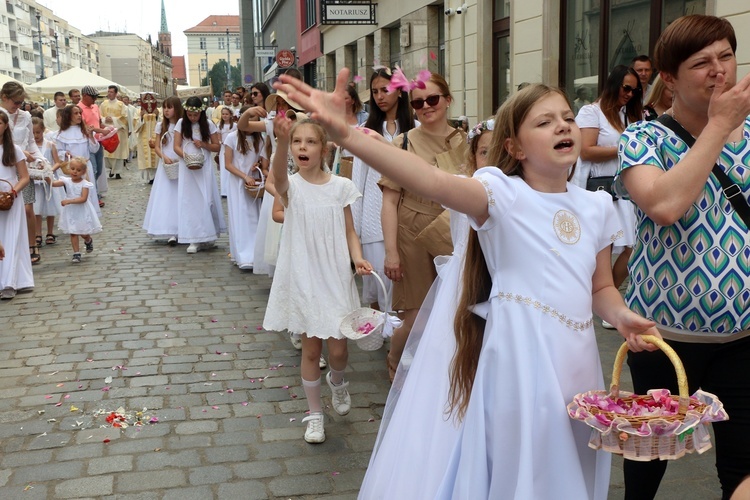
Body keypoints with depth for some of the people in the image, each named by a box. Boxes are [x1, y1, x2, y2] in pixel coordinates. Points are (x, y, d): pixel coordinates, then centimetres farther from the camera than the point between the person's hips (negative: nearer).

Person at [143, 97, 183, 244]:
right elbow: (156, 147, 7)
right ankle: (170, 232, -7)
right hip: (166, 166, 2)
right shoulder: (161, 125, 7)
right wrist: (164, 157, -11)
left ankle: (181, 230, 5)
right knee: (166, 197, -4)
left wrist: (181, 160, -18)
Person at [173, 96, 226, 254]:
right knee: (190, 201, -1)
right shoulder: (181, 123, 2)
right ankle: (194, 239, 0)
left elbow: (217, 147, 4)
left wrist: (203, 144, -13)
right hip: (187, 167, 0)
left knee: (206, 199, -1)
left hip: (204, 167, 0)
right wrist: (185, 156, -19)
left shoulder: (208, 125, 1)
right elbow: (176, 146, 0)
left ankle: (207, 236, 10)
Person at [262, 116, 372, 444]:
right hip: (303, 278, -1)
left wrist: (357, 257, -16)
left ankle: (337, 380, 40)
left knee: (337, 349, 3)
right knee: (311, 349, 8)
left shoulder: (340, 186, -1)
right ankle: (315, 414, 27)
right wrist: (282, 141, -52)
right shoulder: (290, 186, -7)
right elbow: (278, 173, -32)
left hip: (335, 277, 1)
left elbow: (349, 231, 4)